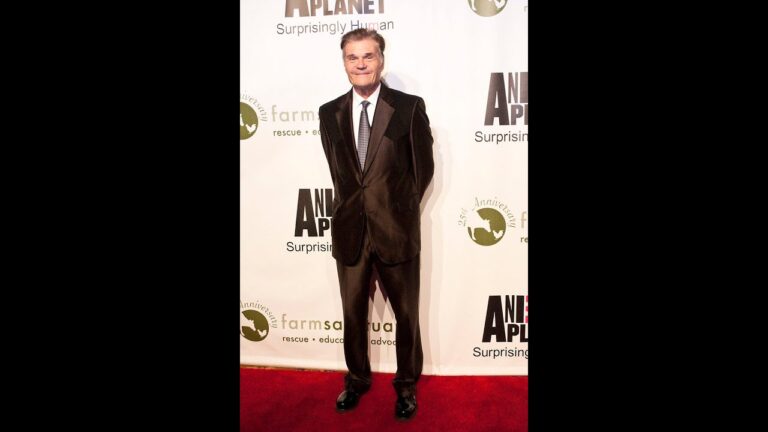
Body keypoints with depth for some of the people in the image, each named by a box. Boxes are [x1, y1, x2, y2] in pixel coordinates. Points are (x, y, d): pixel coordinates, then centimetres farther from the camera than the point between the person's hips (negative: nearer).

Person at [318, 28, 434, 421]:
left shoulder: (410, 107, -7)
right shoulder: (329, 113, 4)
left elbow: (424, 167, -1)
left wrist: (399, 209, 3)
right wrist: (351, 208, 10)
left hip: (396, 231, -2)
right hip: (349, 231, 3)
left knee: (406, 314, 12)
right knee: (353, 313, 17)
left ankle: (406, 384, 34)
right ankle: (357, 378, 39)